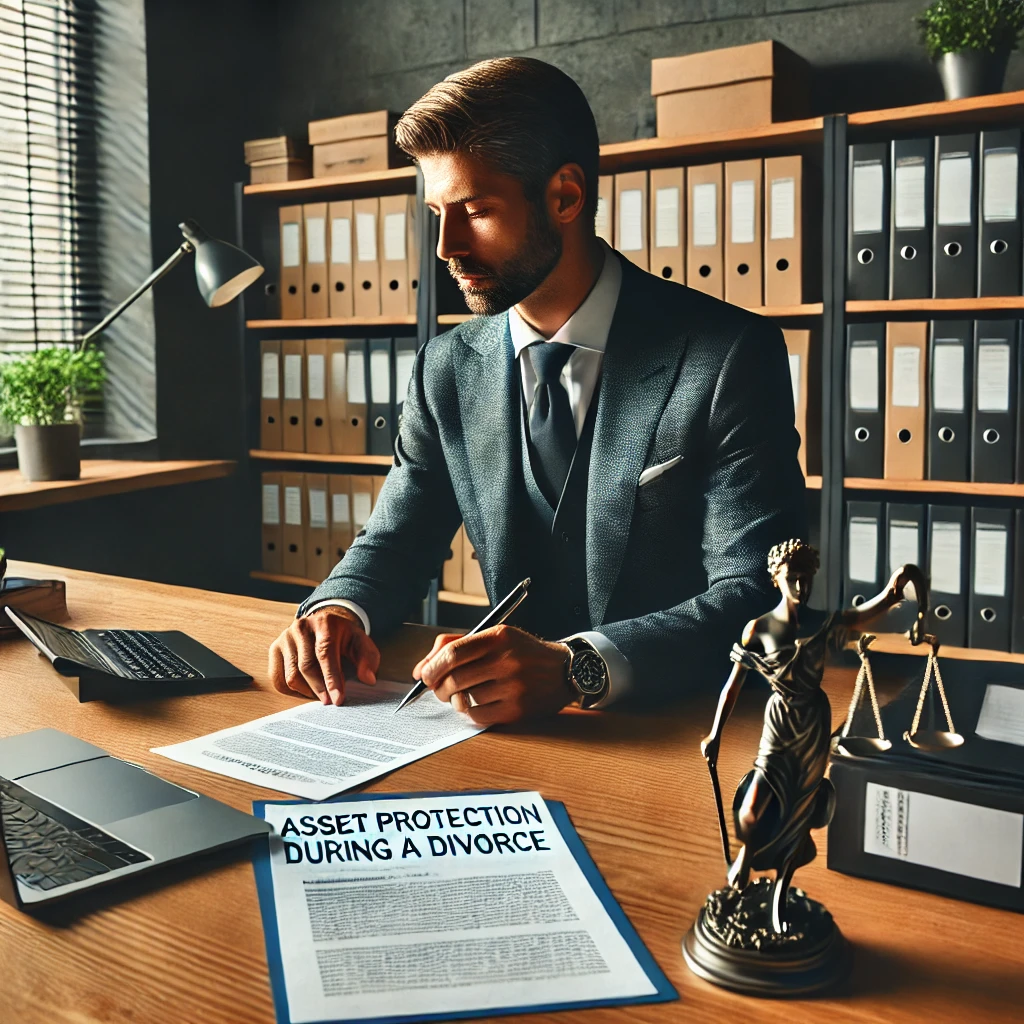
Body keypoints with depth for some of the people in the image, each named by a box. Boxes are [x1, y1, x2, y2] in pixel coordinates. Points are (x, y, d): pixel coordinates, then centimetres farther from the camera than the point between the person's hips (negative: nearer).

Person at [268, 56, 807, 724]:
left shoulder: (731, 357, -10)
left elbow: (753, 595, -16)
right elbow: (396, 543, 12)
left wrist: (574, 667, -32)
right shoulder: (447, 369, 6)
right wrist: (338, 610, -11)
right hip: (522, 720, 3)